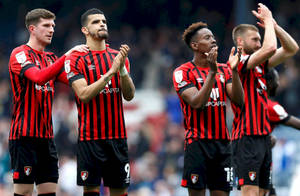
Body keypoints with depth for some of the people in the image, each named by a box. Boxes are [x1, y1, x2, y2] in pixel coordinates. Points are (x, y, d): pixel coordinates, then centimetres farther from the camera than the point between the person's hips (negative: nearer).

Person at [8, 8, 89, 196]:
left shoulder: (51, 58, 18)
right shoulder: (20, 54, -7)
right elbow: (39, 77, -25)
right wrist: (67, 56, -29)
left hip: (46, 135, 8)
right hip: (24, 135, -8)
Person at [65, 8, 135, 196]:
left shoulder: (118, 57, 11)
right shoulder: (76, 59, -3)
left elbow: (129, 95, 4)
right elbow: (83, 94, -15)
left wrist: (122, 69, -12)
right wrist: (111, 72, -21)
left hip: (118, 135, 4)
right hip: (90, 137, -4)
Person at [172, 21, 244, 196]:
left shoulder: (224, 70, 12)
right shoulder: (183, 72, -3)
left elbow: (239, 100, 1)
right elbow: (197, 103, -16)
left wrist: (234, 71, -12)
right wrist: (212, 72, -21)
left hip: (222, 142, 5)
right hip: (197, 142, -5)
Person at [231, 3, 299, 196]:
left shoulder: (259, 65, 16)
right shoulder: (238, 62, -10)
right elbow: (270, 49, -24)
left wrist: (273, 24, 7)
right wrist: (268, 21, -9)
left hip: (263, 136, 9)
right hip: (247, 137, -9)